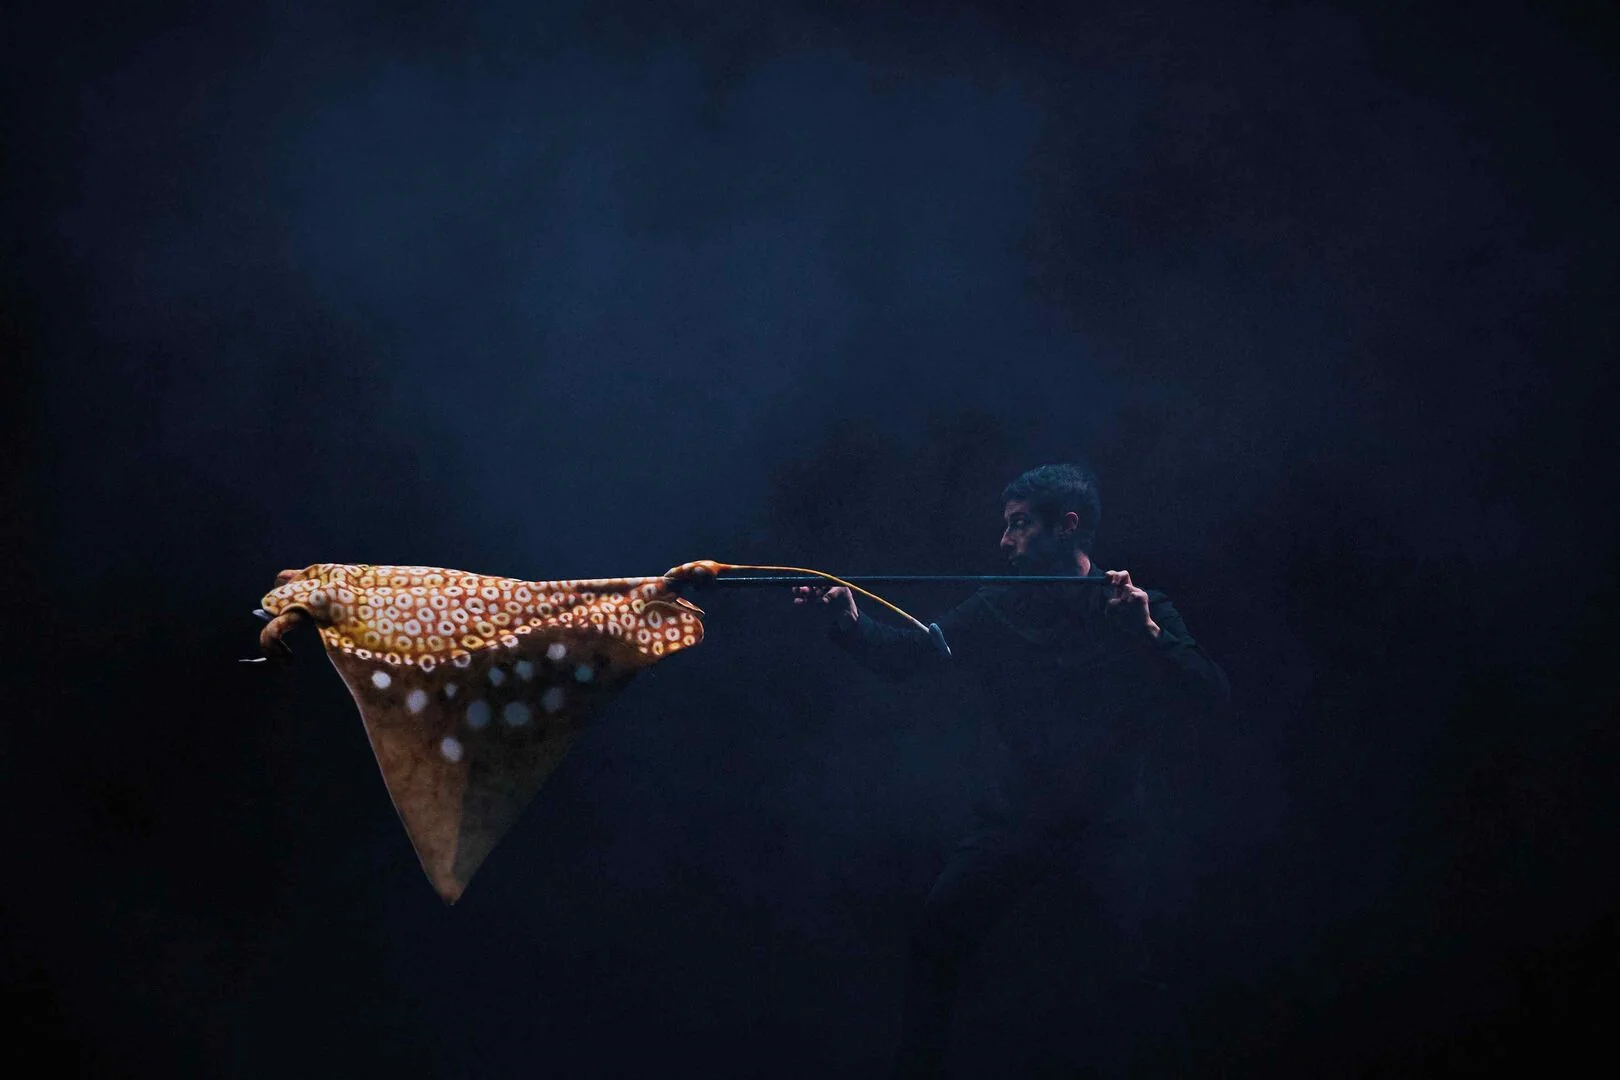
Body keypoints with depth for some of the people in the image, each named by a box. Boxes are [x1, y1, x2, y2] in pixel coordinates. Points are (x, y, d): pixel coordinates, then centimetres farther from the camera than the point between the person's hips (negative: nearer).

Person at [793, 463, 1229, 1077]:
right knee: (932, 946, -1)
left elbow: (1213, 696, -16)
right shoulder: (998, 610, 2)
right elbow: (907, 654, -4)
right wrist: (849, 621, -21)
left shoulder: (1141, 610, -5)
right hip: (1016, 814, 3)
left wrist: (1149, 632, -29)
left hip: (1112, 824, -2)